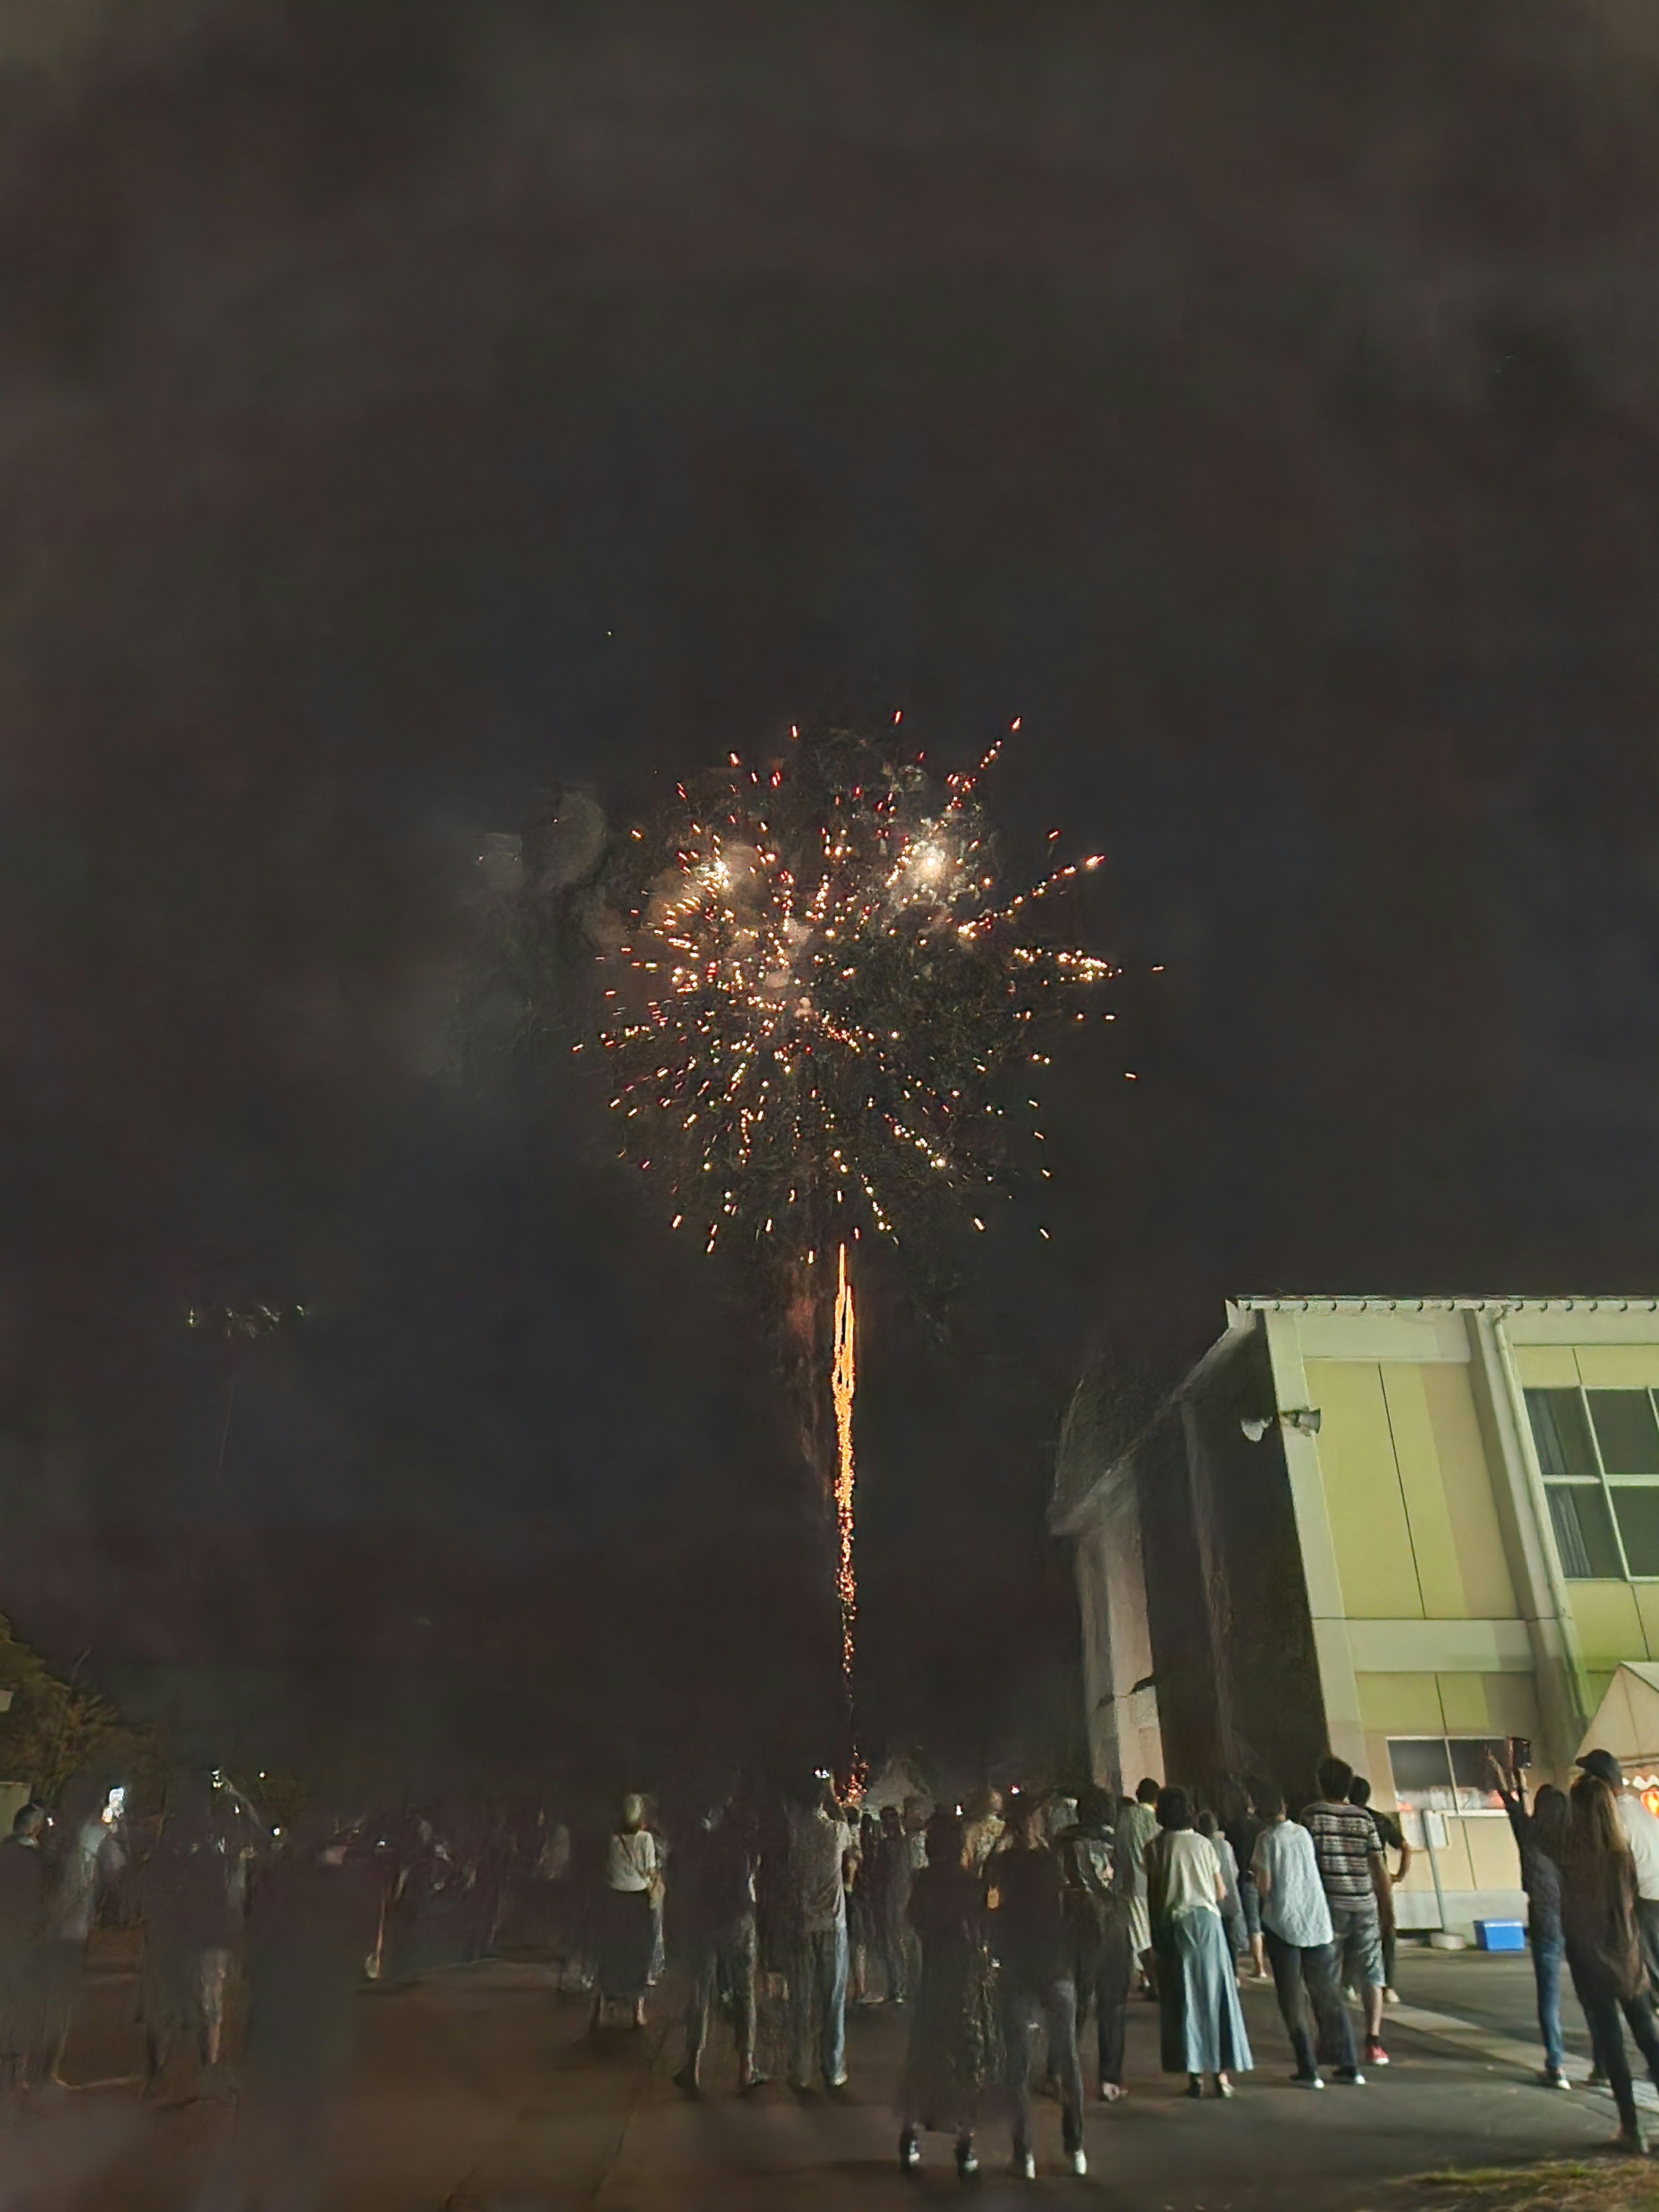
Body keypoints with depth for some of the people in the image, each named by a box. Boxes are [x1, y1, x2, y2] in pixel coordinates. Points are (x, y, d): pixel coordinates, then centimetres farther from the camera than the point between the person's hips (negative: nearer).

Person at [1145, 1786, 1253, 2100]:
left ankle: (1195, 2075, 4)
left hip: (1174, 1923, -1)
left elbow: (1152, 1894, -1)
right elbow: (1221, 1892, 6)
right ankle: (1222, 2074, 6)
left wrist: (1154, 1932, 9)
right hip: (1207, 1920, 1)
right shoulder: (1204, 1843, 4)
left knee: (1184, 2001, 5)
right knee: (1215, 1996, 8)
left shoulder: (1156, 1847, -1)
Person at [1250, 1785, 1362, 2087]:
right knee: (1328, 1995, 14)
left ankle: (1309, 2070, 1)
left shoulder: (1267, 1839, -9)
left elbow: (1264, 1886, -12)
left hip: (1284, 1926, -5)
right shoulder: (1304, 1834, 5)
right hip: (1319, 1923, 5)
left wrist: (1255, 1872, 9)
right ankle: (1348, 2066, 15)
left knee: (1293, 2000, 4)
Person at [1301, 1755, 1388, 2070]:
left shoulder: (1313, 1814, -2)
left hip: (1330, 1904, -2)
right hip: (1364, 1904, 2)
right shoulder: (1363, 1817, 5)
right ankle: (1374, 2043, 3)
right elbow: (1377, 1864, 4)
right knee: (1370, 1975, 9)